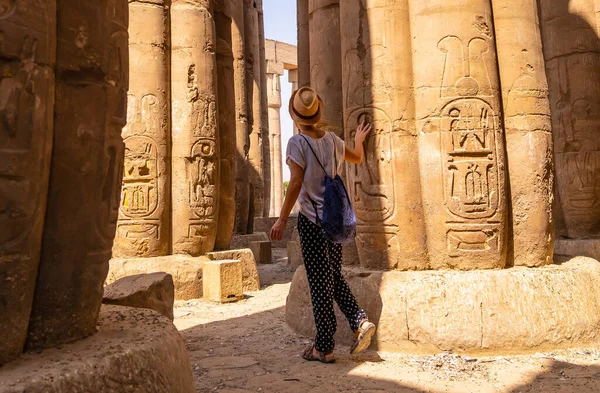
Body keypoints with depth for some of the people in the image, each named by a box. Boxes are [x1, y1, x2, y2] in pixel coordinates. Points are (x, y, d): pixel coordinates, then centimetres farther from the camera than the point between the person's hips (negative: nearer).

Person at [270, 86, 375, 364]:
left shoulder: (298, 142, -10)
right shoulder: (331, 140, 7)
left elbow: (296, 183, -16)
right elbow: (357, 157, 25)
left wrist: (282, 219, -12)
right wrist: (360, 139, 46)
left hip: (312, 219, -6)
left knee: (320, 283, 1)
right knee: (334, 277, 19)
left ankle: (324, 348, 9)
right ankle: (361, 321, 5)